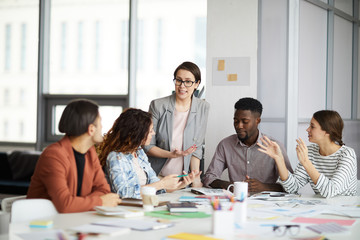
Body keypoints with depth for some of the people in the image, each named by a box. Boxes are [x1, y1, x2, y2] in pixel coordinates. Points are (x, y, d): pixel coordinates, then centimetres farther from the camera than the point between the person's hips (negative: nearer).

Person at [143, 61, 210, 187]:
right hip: (157, 176, -2)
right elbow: (147, 146, -3)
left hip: (184, 179, 2)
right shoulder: (158, 105, -5)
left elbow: (197, 147, 5)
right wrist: (172, 154, -19)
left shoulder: (203, 108, 3)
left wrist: (196, 178, -6)